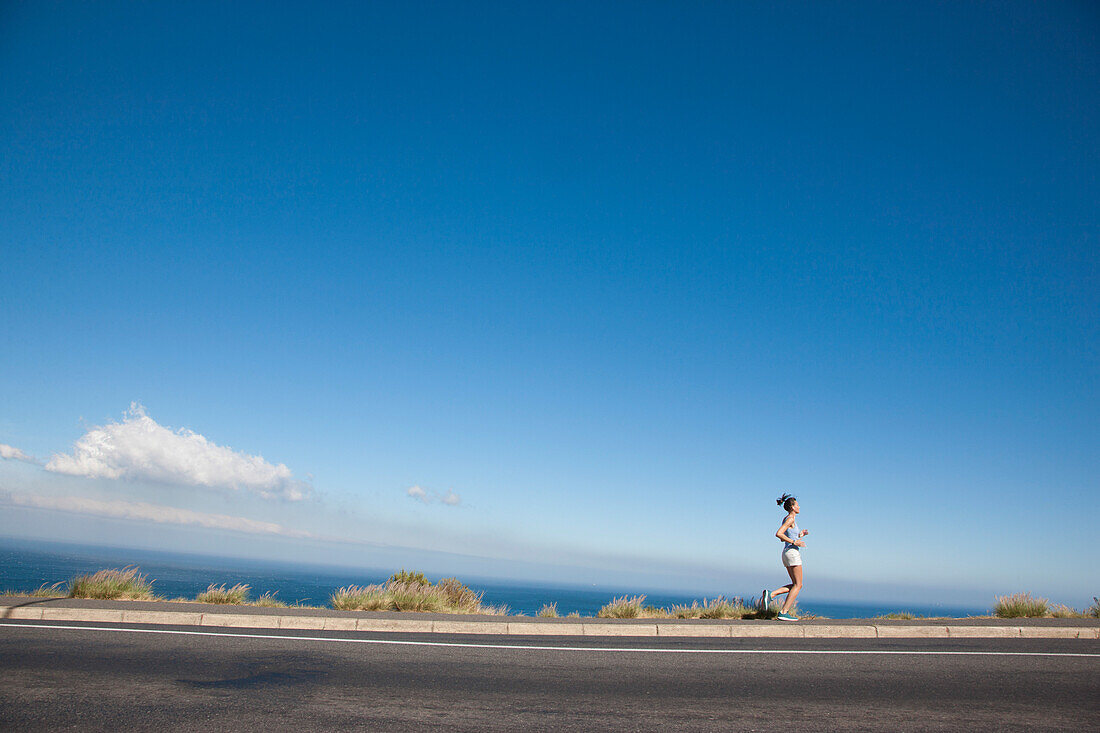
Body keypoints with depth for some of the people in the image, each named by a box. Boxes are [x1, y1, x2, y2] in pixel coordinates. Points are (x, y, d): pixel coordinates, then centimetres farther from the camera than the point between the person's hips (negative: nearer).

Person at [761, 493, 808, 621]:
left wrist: (799, 535, 20)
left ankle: (771, 594, -2)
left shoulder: (787, 519, 17)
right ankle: (784, 612, -8)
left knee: (796, 585, 12)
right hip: (792, 552, -9)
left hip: (786, 553, 9)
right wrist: (794, 542, -20)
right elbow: (778, 534, -22)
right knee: (798, 585, -4)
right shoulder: (791, 519, -11)